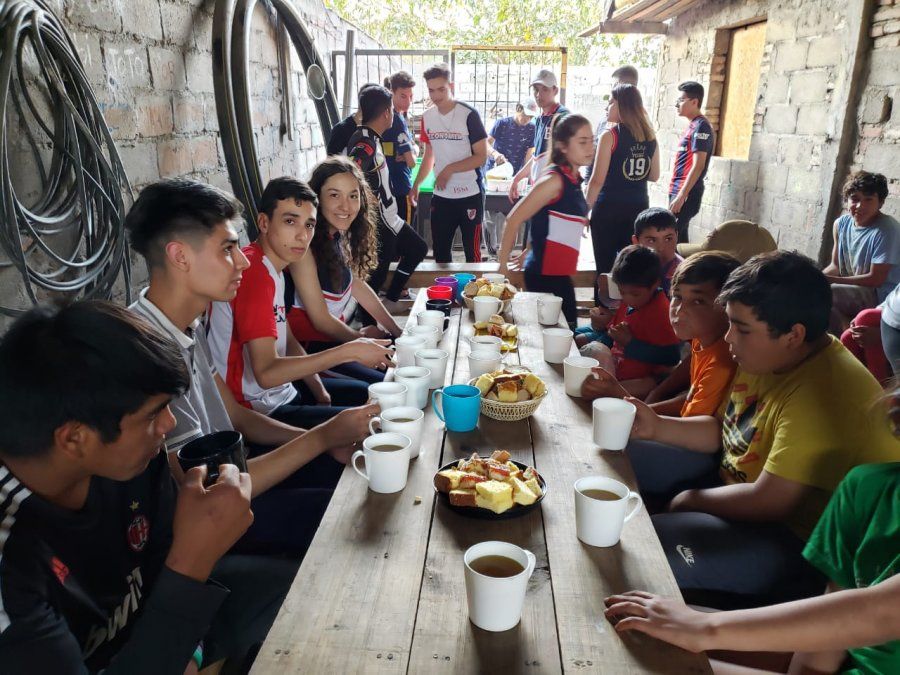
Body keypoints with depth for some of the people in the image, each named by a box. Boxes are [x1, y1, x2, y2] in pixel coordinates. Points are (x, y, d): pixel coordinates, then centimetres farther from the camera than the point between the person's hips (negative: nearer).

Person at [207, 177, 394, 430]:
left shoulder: (272, 267, 9)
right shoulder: (255, 273, -23)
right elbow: (266, 373, -30)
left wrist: (320, 392, 1)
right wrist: (350, 351, -29)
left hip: (281, 392, 10)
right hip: (262, 410, -10)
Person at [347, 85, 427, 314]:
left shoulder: (370, 138, 8)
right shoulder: (365, 144, -23)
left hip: (388, 218, 10)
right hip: (379, 224, -10)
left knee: (418, 248, 23)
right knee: (376, 277, 1)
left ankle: (390, 302, 28)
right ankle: (370, 328, 15)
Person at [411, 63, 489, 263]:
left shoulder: (469, 115, -12)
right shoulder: (427, 117, 5)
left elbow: (481, 157, -12)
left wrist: (450, 169, -18)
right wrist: (416, 185, 13)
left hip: (470, 195, -5)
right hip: (441, 196, 5)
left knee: (472, 251, 1)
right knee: (440, 250, 11)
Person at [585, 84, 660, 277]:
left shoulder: (610, 135, -9)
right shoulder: (650, 136, 6)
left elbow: (597, 180, -12)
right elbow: (654, 176, 14)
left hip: (609, 208, -5)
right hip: (639, 208, 5)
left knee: (605, 268, 2)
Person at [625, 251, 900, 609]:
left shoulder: (824, 398, -30)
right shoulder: (767, 359, 1)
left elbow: (768, 502, -29)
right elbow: (724, 431, 12)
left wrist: (690, 500, -13)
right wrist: (657, 426, -4)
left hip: (791, 541, -10)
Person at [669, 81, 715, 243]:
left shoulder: (701, 127, -12)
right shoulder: (692, 126, 17)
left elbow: (698, 166, -19)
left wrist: (681, 196, -22)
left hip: (686, 193, -9)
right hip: (679, 191, 9)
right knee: (678, 236, 11)